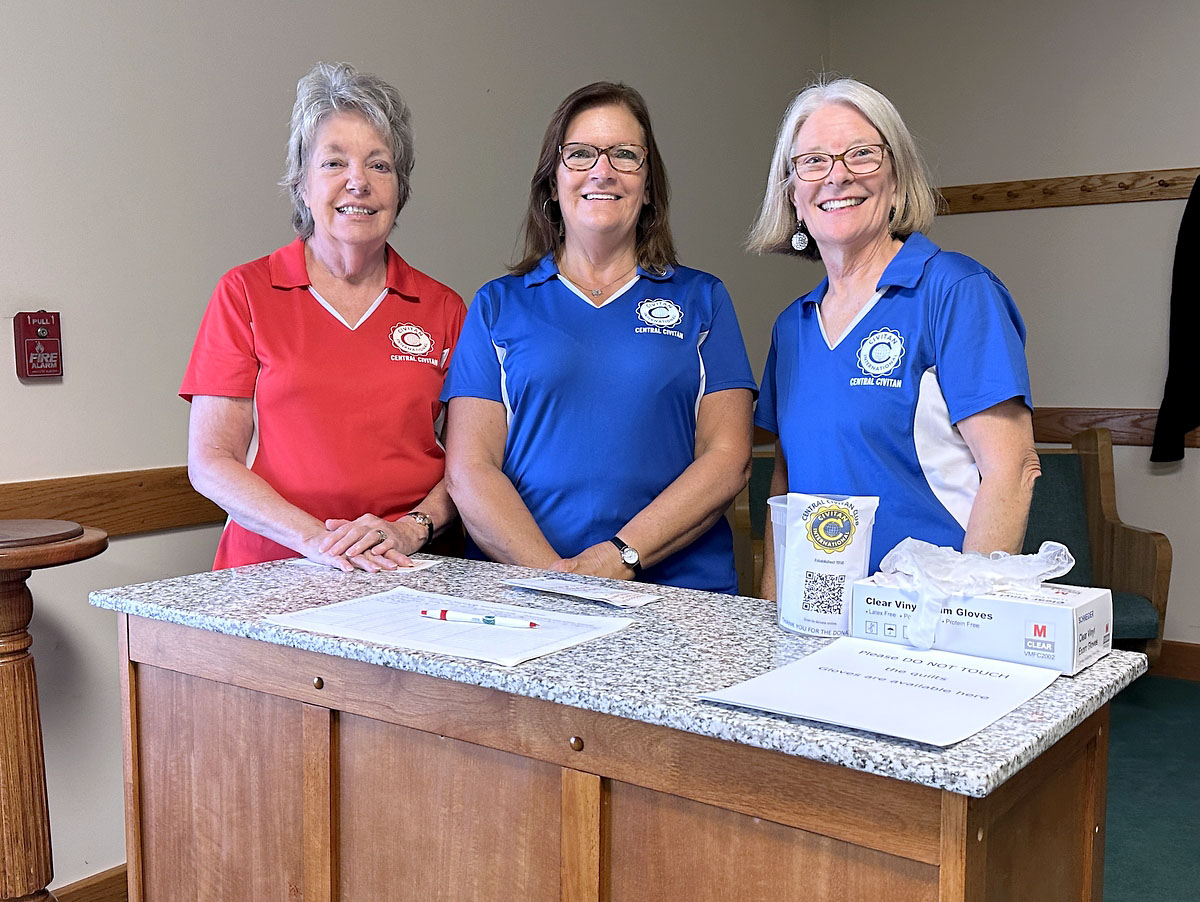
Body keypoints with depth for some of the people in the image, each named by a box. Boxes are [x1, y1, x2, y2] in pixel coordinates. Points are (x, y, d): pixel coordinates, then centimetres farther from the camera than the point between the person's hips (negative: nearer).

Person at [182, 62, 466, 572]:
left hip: (404, 575, 2)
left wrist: (411, 529, -9)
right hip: (269, 574, -1)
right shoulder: (245, 293, 6)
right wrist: (314, 539, -12)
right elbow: (210, 461, 2)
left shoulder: (442, 309, 11)